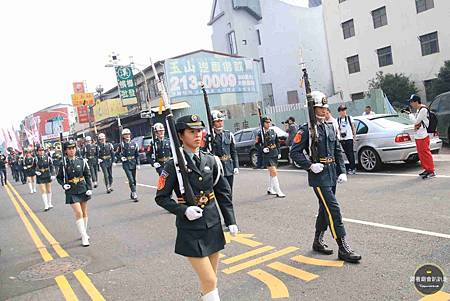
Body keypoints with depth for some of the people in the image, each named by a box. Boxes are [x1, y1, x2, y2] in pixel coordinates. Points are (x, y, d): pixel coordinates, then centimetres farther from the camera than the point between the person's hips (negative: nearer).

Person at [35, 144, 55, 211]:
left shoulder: (47, 157, -4)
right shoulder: (35, 158, -8)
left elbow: (52, 166, 1)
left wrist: (52, 174, -6)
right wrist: (36, 171, -16)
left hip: (48, 175, 2)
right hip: (40, 177, -2)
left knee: (49, 190, 13)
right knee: (43, 191, -6)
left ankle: (49, 204, 26)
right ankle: (46, 206, -4)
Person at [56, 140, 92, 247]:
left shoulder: (81, 161, -1)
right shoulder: (63, 163, -4)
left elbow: (88, 175, 3)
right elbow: (59, 177, 7)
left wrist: (89, 188, -4)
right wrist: (63, 185, -11)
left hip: (82, 189, 2)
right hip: (71, 191, -2)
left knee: (84, 213, 13)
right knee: (78, 213, -10)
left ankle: (84, 232, 31)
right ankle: (84, 237, -4)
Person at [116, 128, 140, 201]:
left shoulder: (134, 144, 5)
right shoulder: (121, 145, -1)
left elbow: (137, 155, 7)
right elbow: (117, 154, 9)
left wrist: (138, 164, 1)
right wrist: (121, 158, -10)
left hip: (133, 163, 4)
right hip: (126, 164, -3)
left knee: (134, 179, 10)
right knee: (131, 179, -14)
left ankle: (132, 194, 26)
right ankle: (134, 195, -14)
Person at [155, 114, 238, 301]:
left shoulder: (210, 161, 2)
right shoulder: (174, 165, -10)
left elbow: (223, 192, 9)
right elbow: (161, 197, -6)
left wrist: (231, 221, 5)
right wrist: (184, 210, -20)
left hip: (213, 226, 5)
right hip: (190, 231, -5)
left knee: (210, 277, 16)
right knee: (209, 281, -4)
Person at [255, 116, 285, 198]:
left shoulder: (273, 131, 8)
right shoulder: (260, 133, -6)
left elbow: (277, 142, 15)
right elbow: (256, 144, -3)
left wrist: (279, 152, 11)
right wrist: (262, 149, -19)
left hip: (275, 154, 6)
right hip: (267, 156, -6)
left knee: (271, 173, 16)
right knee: (274, 173, -12)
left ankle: (270, 189, 31)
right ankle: (278, 192, -10)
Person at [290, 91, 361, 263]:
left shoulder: (330, 128, 13)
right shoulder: (306, 130, -10)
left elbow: (338, 151, 16)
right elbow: (295, 153, -11)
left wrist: (342, 171, 7)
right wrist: (310, 165, -21)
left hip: (332, 175, 8)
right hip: (318, 176, -8)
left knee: (325, 209, 15)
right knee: (333, 209, -10)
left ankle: (318, 242, 30)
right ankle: (343, 248, -3)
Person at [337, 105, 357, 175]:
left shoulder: (349, 118, 3)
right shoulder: (338, 120, 9)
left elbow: (353, 128, 5)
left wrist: (354, 137, 0)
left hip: (349, 138, -3)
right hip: (342, 139, 3)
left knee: (350, 153, -7)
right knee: (347, 153, 7)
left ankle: (352, 168, -3)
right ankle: (353, 167, 17)